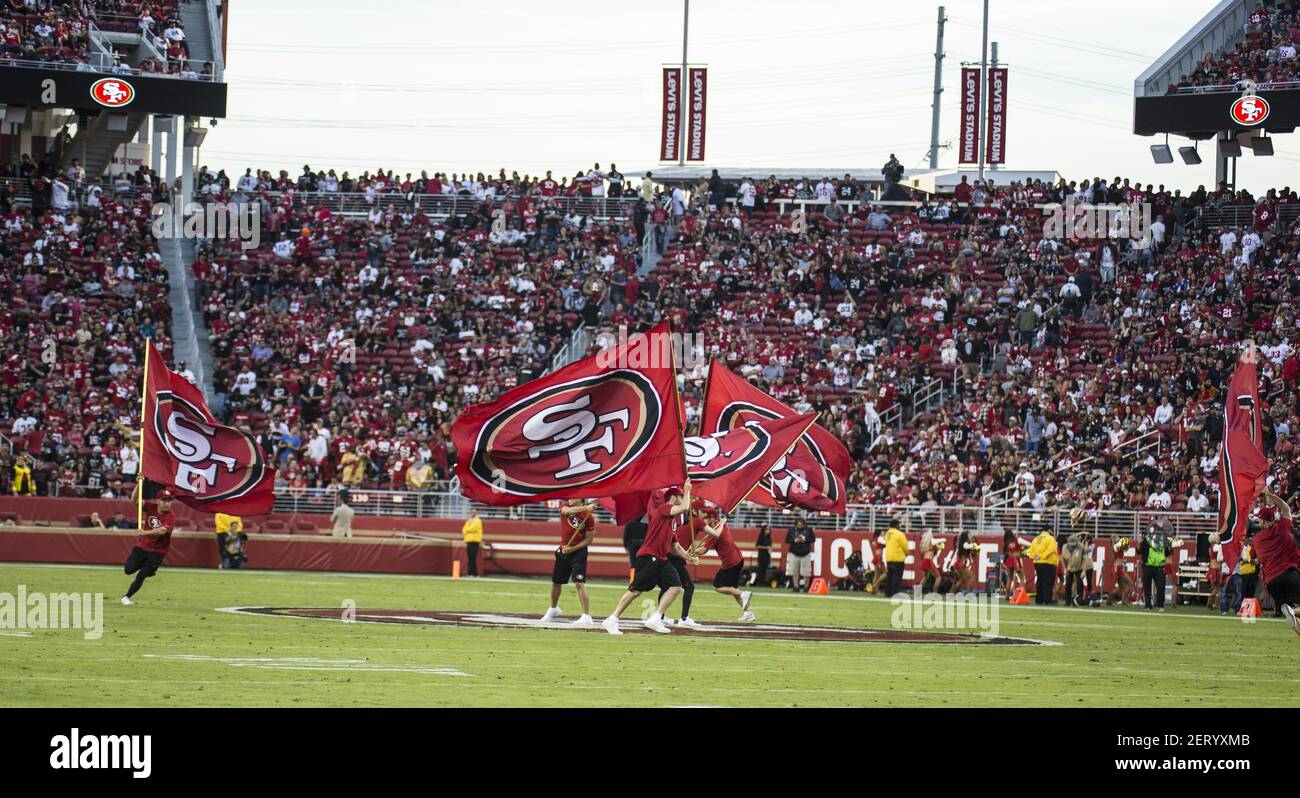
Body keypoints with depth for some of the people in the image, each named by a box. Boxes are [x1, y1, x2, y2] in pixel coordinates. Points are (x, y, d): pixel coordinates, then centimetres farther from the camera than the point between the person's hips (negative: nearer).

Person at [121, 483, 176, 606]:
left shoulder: (170, 516, -17)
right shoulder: (151, 507, -5)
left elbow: (162, 530, -32)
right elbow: (134, 499, -12)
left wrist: (146, 532, -45)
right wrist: (139, 484, -28)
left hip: (157, 552, -3)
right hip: (141, 547, 3)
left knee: (141, 576, -4)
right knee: (128, 569, -6)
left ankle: (126, 597, 14)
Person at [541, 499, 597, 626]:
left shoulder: (588, 516, -12)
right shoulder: (566, 507, -2)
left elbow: (589, 539, -8)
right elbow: (567, 511, -29)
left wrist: (573, 549, -18)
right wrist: (585, 508, -42)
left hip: (579, 550, -5)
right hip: (563, 550, 5)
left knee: (579, 583, -17)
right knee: (556, 582, 17)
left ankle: (587, 616, -18)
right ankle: (553, 609, 42)